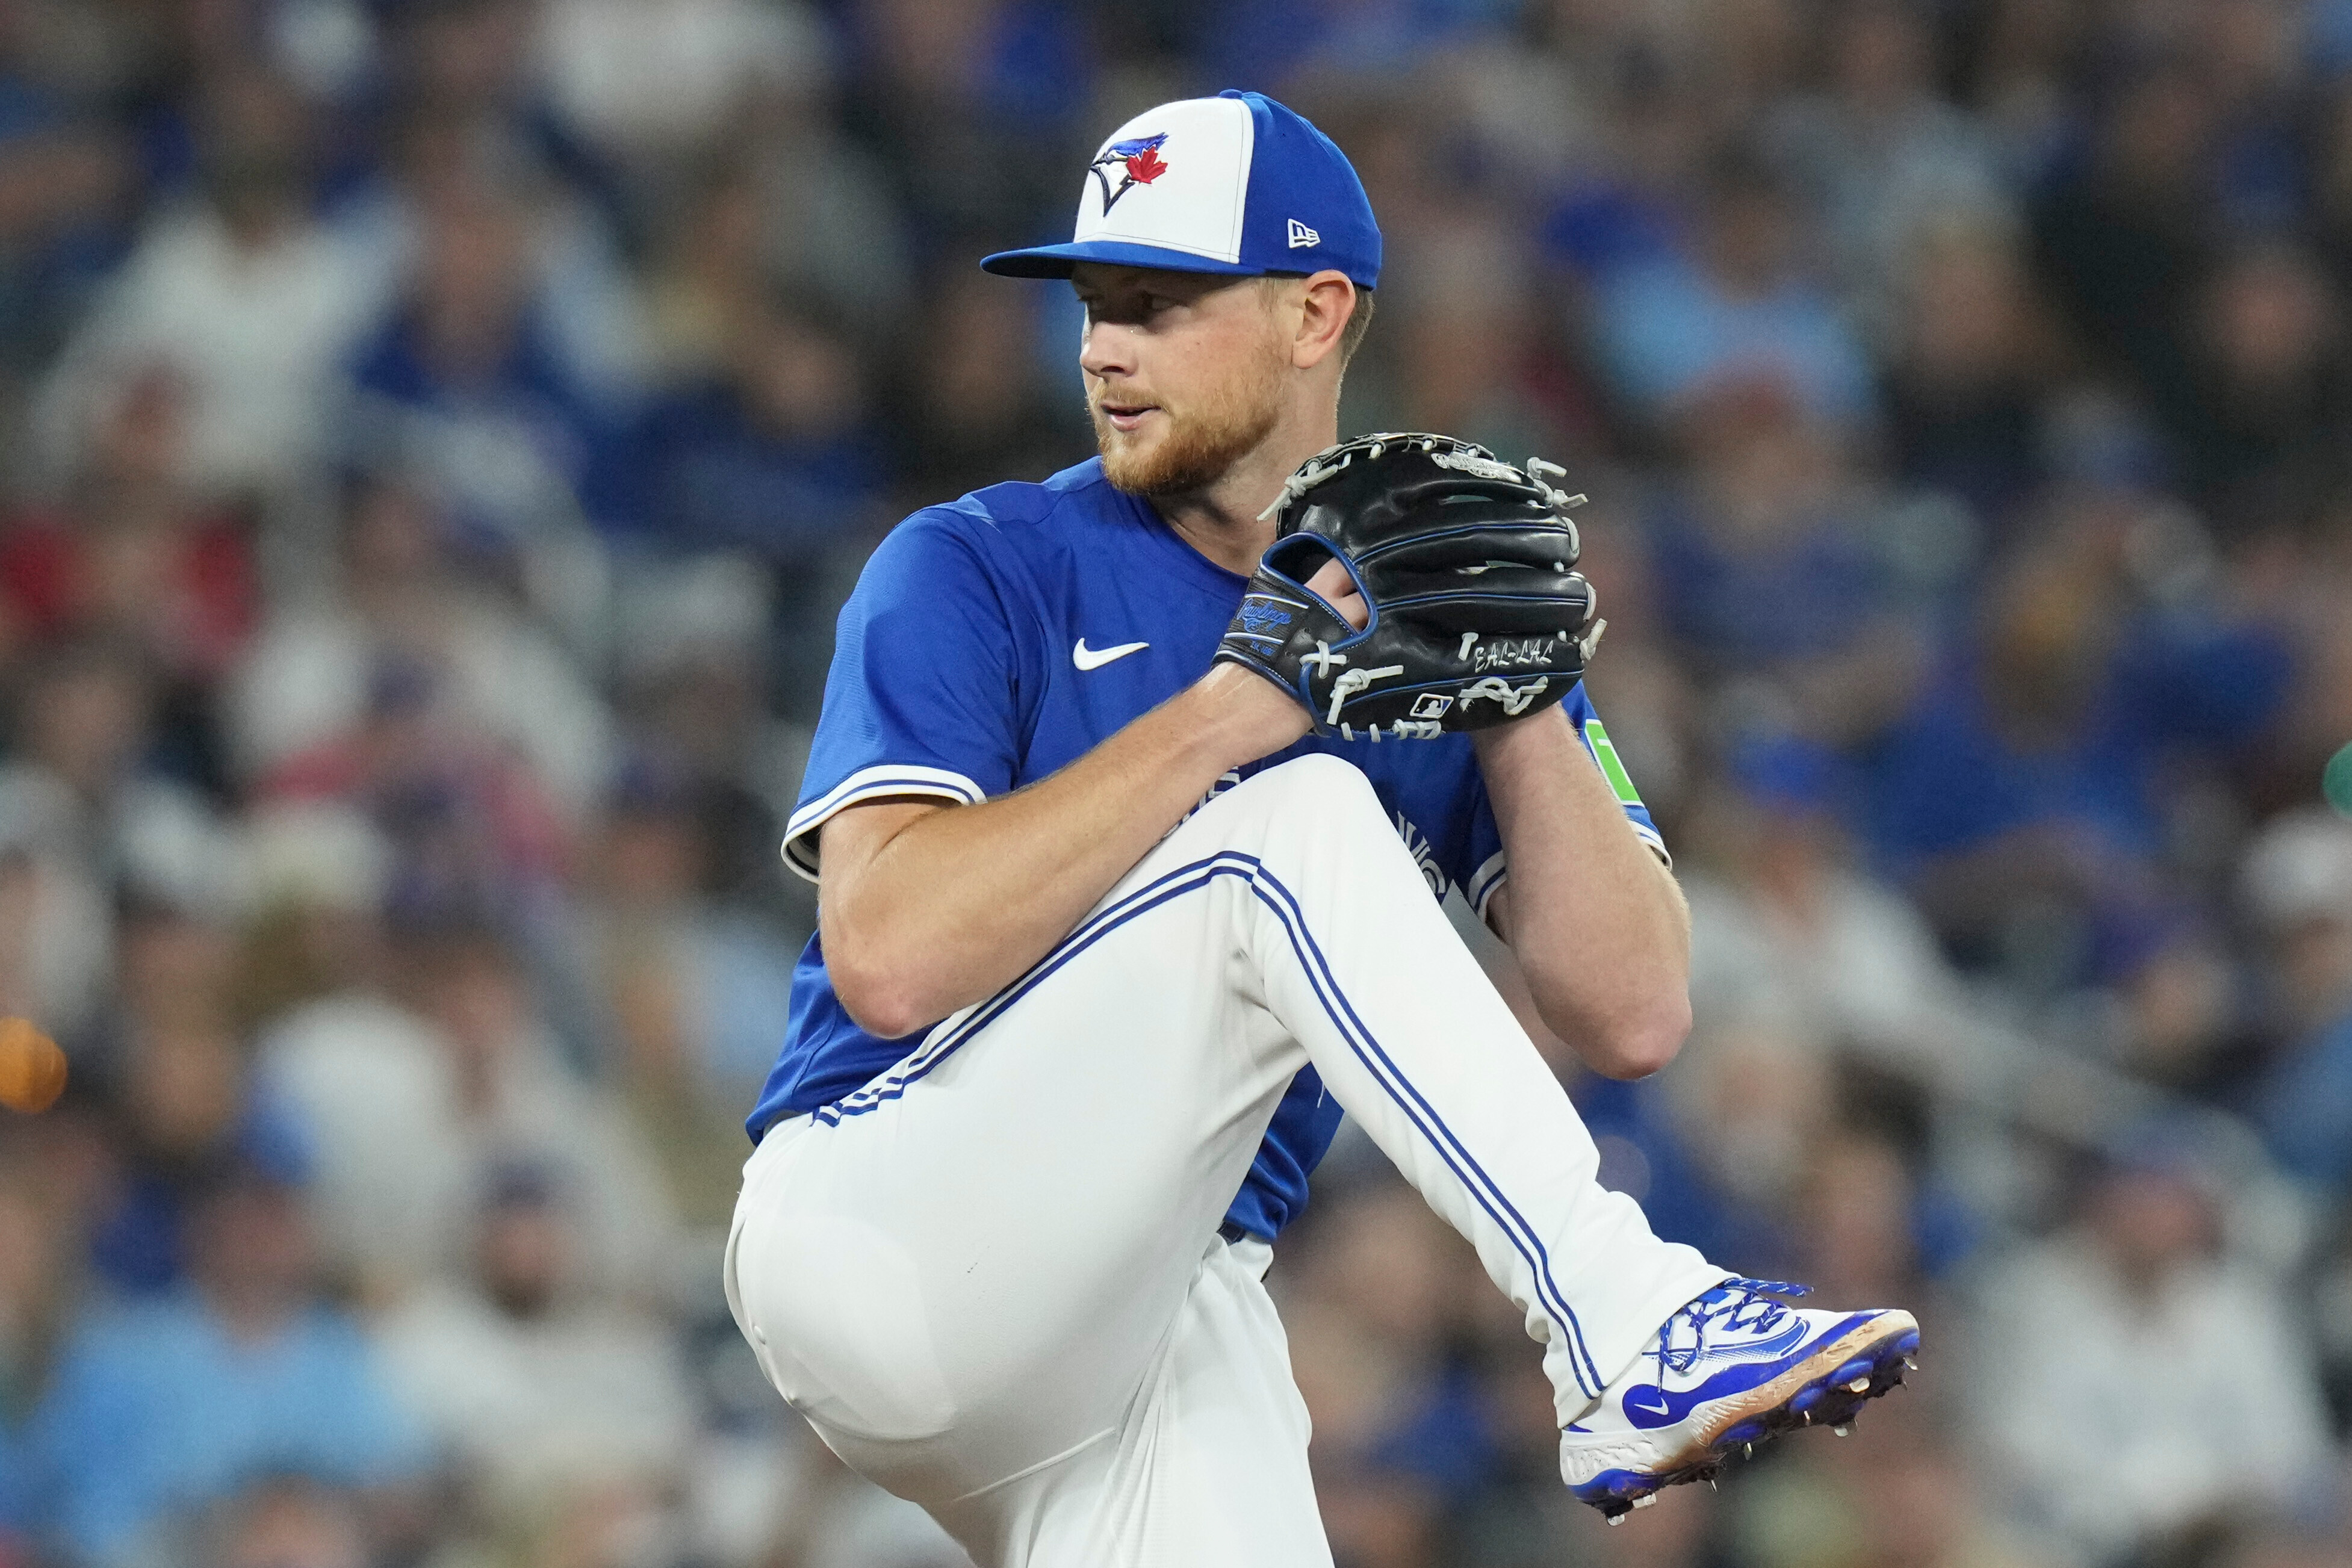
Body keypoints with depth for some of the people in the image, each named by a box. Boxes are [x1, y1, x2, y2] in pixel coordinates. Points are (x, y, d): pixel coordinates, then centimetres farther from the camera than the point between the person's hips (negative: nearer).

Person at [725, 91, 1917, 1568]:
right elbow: (887, 959, -18)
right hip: (874, 1227, -3)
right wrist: (1220, 717, -22)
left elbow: (1633, 1017, -1)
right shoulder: (978, 573, -1)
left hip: (1176, 1319, 4)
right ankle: (1626, 1337, -28)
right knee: (1298, 824, -22)